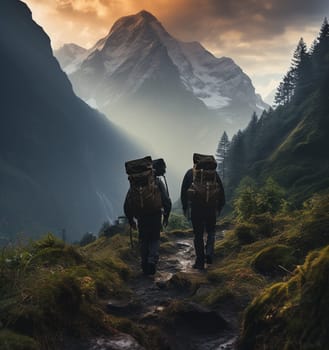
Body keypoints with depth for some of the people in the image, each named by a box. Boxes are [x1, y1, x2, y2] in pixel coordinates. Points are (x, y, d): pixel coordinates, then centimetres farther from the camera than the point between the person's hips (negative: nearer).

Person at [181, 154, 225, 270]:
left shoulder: (190, 173, 4)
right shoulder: (213, 172, 8)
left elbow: (183, 191, 2)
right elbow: (221, 191, 9)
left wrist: (185, 208, 9)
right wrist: (220, 207, 16)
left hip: (195, 208, -1)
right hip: (211, 208, 1)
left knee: (198, 235, 7)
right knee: (210, 232, 21)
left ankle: (200, 261, 9)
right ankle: (209, 253, 1)